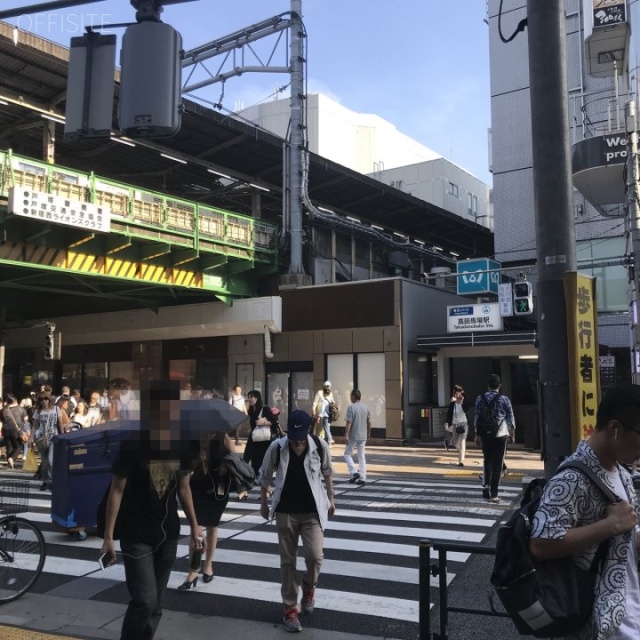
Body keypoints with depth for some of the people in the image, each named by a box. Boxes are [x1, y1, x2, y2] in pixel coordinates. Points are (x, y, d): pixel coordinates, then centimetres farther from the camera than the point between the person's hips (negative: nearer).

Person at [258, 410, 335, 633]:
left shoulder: (320, 447, -11)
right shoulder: (276, 447, -13)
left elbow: (327, 472, 7)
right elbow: (265, 476, 2)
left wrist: (330, 498, 12)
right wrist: (263, 503, 8)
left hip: (312, 510, 0)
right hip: (285, 511, 0)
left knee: (315, 556, -11)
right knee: (287, 561, 6)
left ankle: (309, 588, 22)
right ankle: (290, 609, 20)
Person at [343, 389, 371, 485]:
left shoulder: (351, 407, -13)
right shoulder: (365, 407, 6)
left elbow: (348, 423, -18)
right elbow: (369, 422, 12)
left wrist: (346, 435, -17)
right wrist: (368, 433, 23)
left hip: (353, 436, -6)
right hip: (363, 436, 6)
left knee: (347, 454, 10)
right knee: (361, 456, 11)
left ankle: (354, 472, -4)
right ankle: (362, 478, 8)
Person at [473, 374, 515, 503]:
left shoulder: (480, 398, 2)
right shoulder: (504, 399, -4)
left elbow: (477, 418, 4)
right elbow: (510, 418, 2)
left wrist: (477, 435, 11)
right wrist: (512, 434, 14)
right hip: (500, 434, -2)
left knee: (487, 461, 18)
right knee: (497, 464, 2)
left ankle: (486, 485, 2)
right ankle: (493, 494, 2)